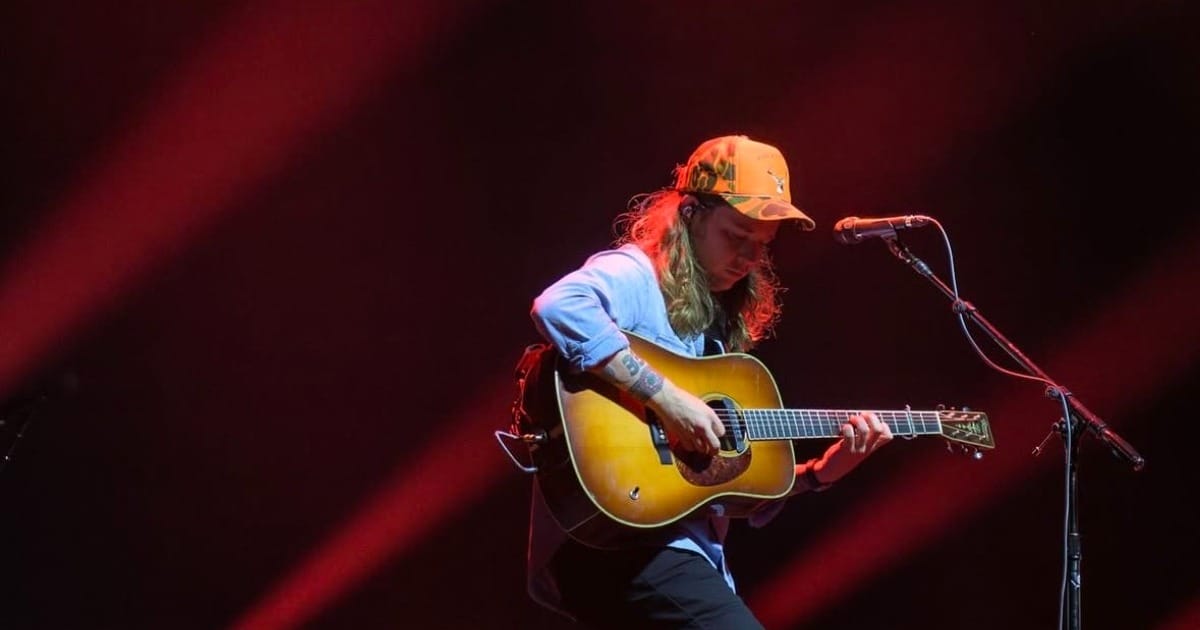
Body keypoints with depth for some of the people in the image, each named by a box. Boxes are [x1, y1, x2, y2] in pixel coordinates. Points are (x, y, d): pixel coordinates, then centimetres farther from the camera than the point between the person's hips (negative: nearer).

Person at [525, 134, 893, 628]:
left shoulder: (719, 325, 21)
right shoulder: (635, 277, -3)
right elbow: (558, 308, -29)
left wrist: (820, 473, 9)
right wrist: (665, 397, -24)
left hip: (684, 550, 9)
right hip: (617, 543, -9)